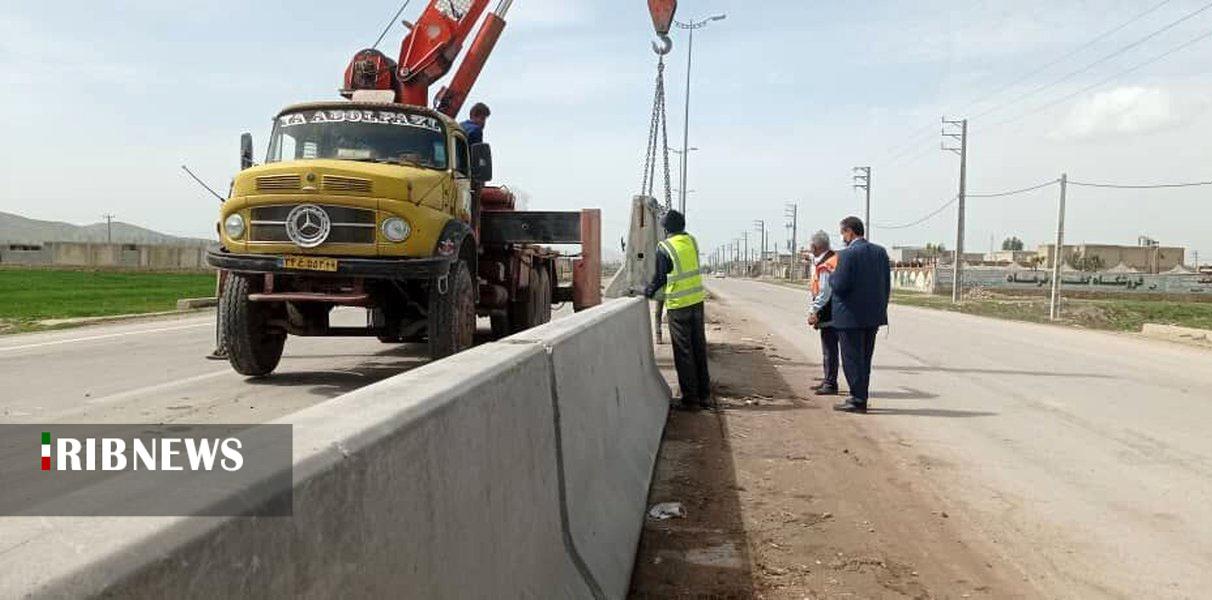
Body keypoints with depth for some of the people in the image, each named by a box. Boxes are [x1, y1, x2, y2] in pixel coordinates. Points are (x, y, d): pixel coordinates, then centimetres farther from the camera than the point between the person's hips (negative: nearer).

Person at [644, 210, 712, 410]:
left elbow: (660, 276, -8)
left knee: (684, 352, 2)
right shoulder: (692, 241, 4)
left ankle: (690, 399, 6)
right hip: (697, 300, 5)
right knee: (699, 350, 13)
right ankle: (704, 395, 19)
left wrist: (649, 291, 11)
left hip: (678, 305, -5)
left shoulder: (664, 248, -12)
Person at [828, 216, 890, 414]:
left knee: (852, 359, 1)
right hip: (873, 316, 7)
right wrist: (880, 309, 15)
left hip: (851, 316, -7)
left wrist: (832, 276, 1)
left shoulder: (847, 254, -16)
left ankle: (858, 400, 4)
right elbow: (887, 285, 8)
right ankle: (860, 397, 23)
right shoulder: (880, 252, 6)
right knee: (864, 359, 16)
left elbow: (839, 286, -20)